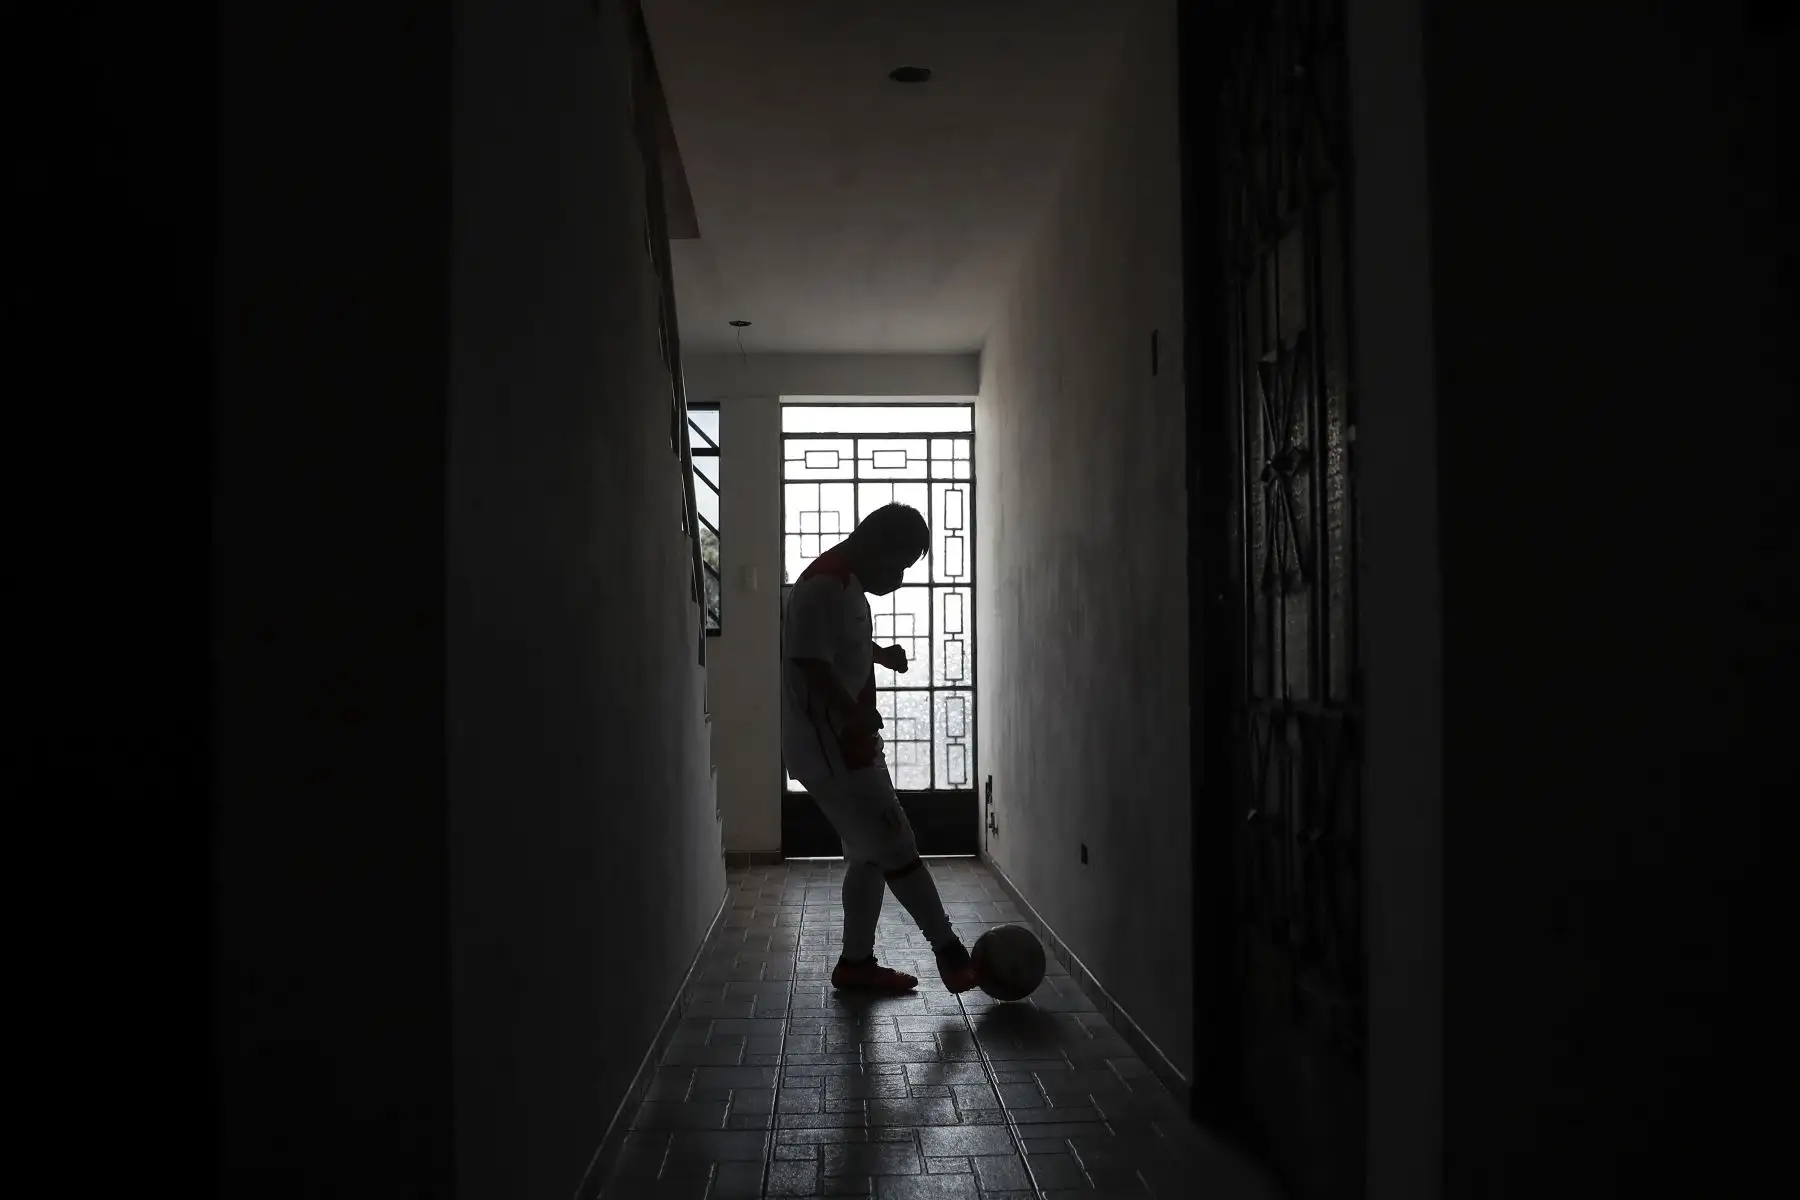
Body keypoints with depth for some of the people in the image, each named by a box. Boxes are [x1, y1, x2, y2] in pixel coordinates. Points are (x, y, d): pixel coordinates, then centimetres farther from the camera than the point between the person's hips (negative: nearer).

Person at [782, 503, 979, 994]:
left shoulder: (848, 584, 14)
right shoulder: (823, 586, -19)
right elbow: (812, 664, -27)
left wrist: (879, 654, 20)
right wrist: (856, 716, -31)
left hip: (851, 744, 11)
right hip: (830, 749, -11)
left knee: (870, 853, 13)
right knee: (896, 845, -5)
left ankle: (856, 963, 20)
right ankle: (949, 952, 4)